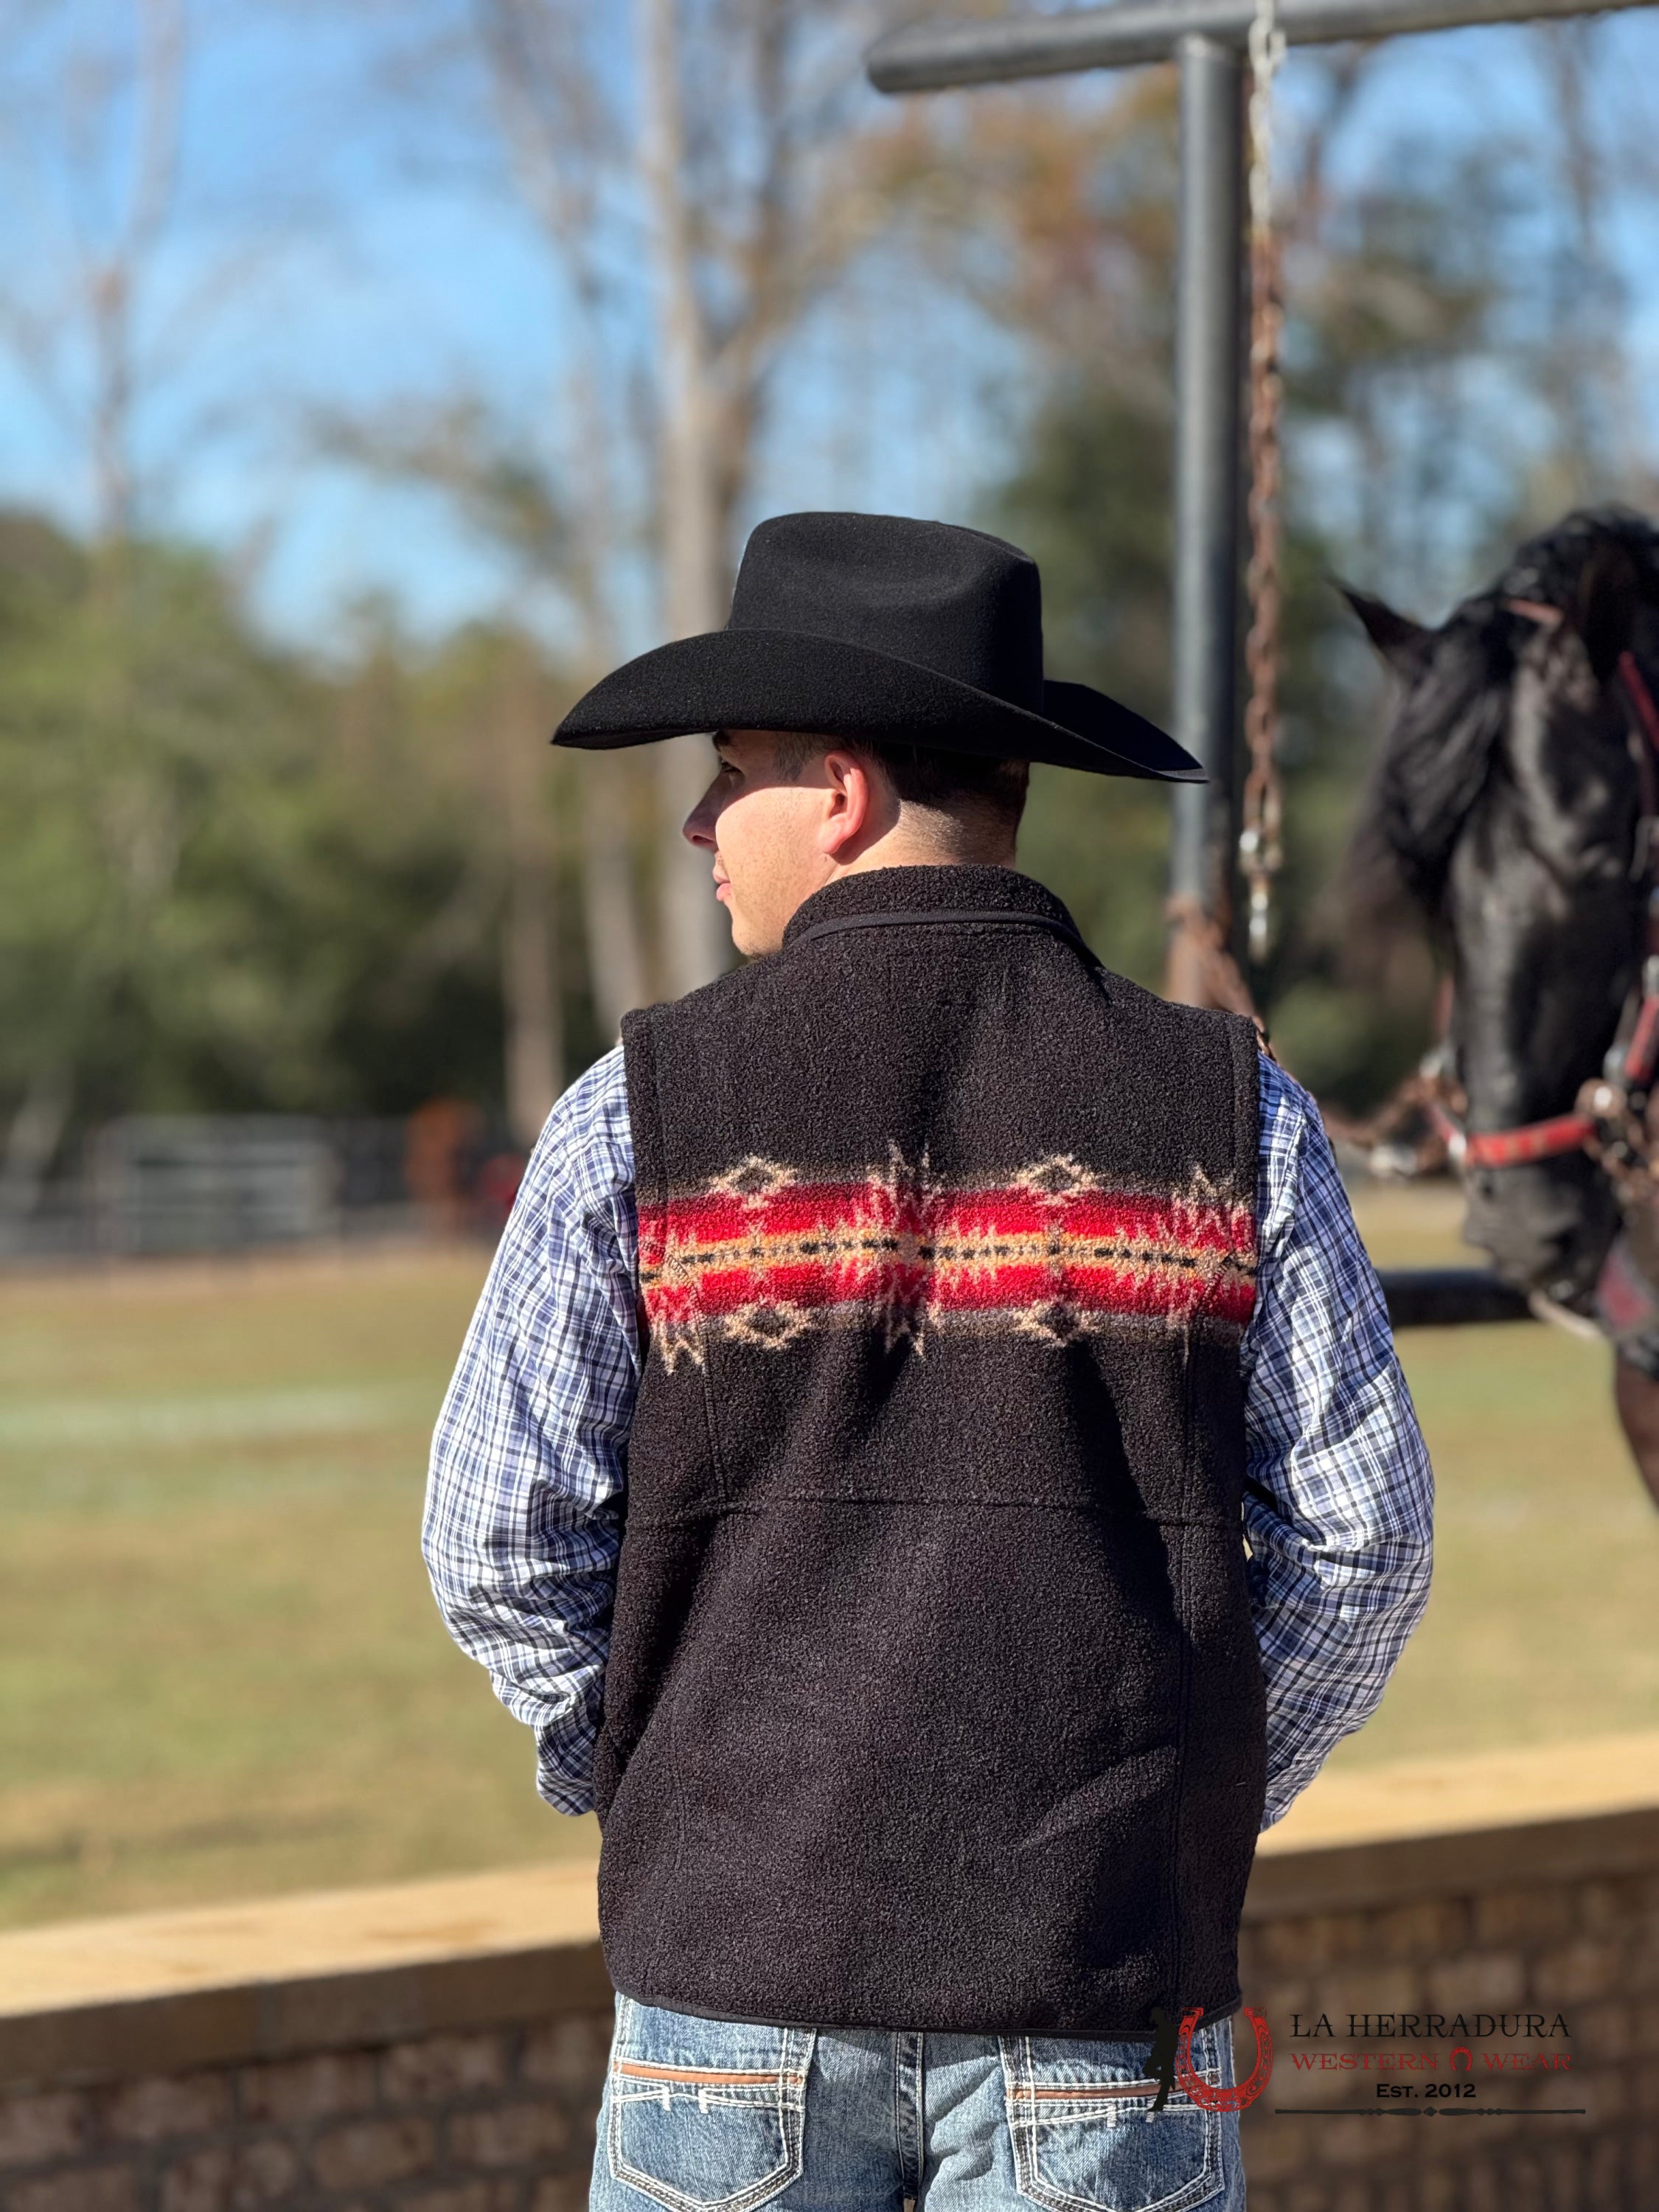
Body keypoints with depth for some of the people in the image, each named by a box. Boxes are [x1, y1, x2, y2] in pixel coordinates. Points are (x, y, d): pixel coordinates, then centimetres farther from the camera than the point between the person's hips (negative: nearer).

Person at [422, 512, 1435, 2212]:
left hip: (736, 1960, 0)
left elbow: (501, 1544, -2)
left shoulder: (644, 1113, -3)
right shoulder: (1230, 1112, 0)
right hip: (1108, 1957, 1)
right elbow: (1360, 1531, 0)